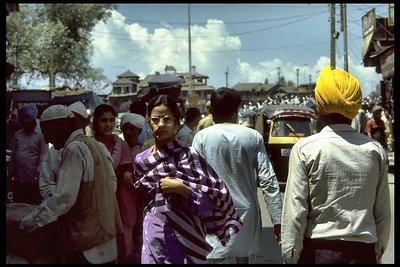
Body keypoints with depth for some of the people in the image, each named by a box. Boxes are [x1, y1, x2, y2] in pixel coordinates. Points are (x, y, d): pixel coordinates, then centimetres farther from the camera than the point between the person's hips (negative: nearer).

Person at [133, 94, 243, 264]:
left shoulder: (189, 156, -11)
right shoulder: (141, 160, 5)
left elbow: (218, 194, -14)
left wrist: (182, 187, -20)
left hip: (185, 236, -4)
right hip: (154, 236, 4)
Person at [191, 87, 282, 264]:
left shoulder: (202, 137, -4)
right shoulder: (253, 137, 0)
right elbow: (268, 180, -3)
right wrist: (277, 219, 2)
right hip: (246, 215, 2)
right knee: (246, 258, 17)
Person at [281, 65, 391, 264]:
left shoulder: (305, 149, -12)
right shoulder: (375, 150, -2)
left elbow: (295, 210, -12)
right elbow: (383, 211, 5)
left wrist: (290, 256, -2)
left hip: (318, 250, -3)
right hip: (363, 250, 3)